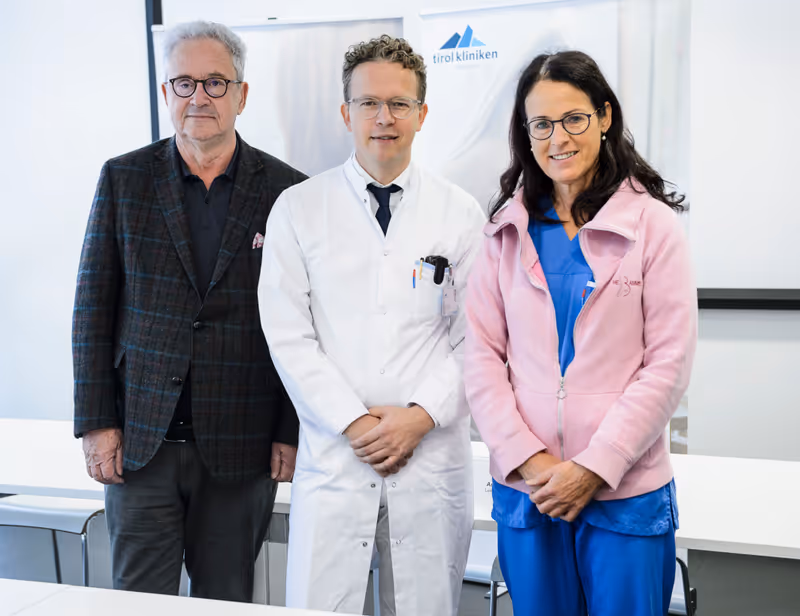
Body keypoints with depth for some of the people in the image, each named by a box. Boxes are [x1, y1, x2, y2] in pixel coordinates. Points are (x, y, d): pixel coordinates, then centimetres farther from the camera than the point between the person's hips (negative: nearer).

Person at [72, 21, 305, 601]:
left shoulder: (287, 191, 0)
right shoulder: (123, 179, 3)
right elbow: (93, 308, 3)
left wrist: (293, 431, -2)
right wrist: (96, 421, -2)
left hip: (240, 446, 0)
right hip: (139, 439, 1)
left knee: (227, 601, 11)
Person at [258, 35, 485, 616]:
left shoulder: (461, 213, 4)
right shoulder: (298, 208, 2)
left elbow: (473, 338, 3)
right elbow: (288, 334, -2)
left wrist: (421, 415, -9)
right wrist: (354, 422, -9)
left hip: (433, 453, 1)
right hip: (332, 454, 0)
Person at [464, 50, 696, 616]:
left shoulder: (652, 224, -2)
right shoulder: (508, 230, 6)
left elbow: (669, 365, -6)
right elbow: (482, 355, 2)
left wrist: (595, 467, -11)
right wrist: (528, 459, -9)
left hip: (625, 494, -2)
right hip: (525, 489, 2)